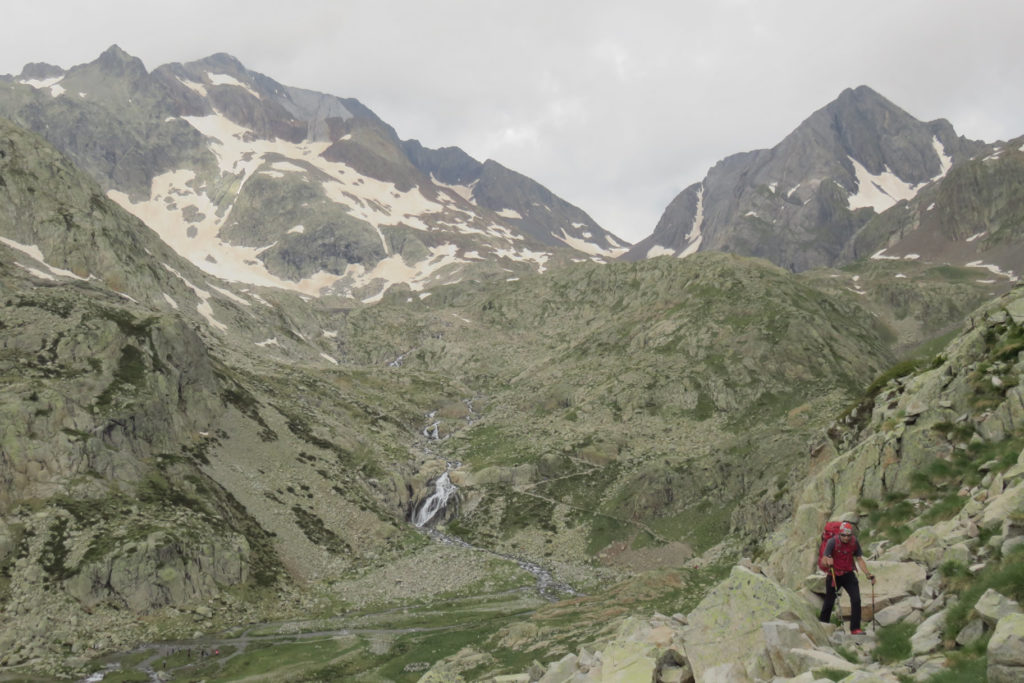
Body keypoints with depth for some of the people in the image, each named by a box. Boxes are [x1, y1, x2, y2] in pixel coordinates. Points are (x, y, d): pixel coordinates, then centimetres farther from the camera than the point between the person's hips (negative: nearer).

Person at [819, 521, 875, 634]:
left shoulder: (854, 542, -7)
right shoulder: (832, 542, -18)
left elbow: (859, 559, 4)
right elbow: (824, 560, -18)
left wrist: (867, 574, -4)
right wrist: (828, 562, -41)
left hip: (848, 575, 3)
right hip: (834, 575, -3)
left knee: (856, 600, -11)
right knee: (829, 602, 6)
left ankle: (855, 628, -4)